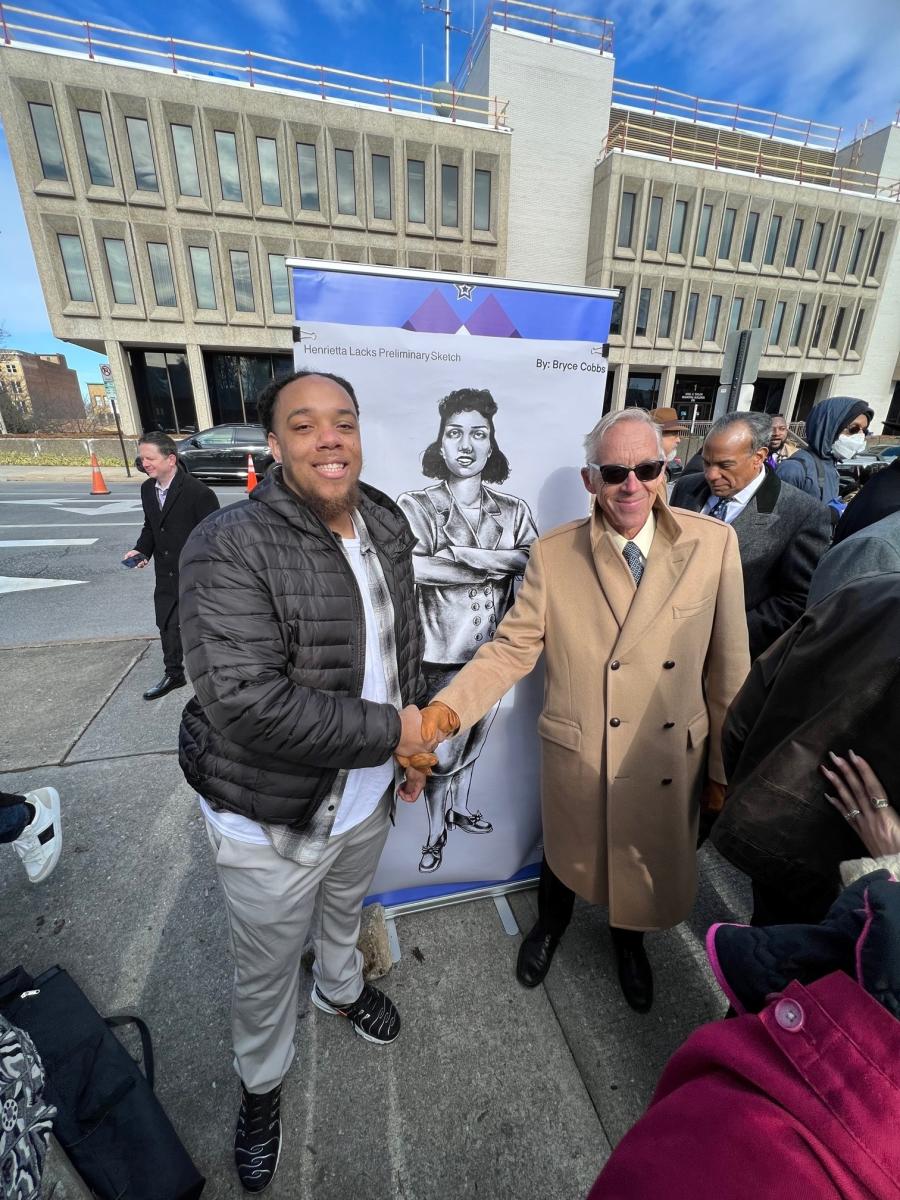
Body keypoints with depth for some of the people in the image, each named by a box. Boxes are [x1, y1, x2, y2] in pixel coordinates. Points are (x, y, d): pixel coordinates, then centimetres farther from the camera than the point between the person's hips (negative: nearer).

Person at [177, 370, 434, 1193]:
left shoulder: (387, 531, -2)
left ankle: (341, 987, 67)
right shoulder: (230, 546, -24)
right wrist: (388, 731, -24)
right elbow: (246, 702, -32)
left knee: (345, 913, 34)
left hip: (368, 795, 6)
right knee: (267, 968, 23)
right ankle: (262, 1084, 57)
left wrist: (412, 740, 6)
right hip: (273, 816, -5)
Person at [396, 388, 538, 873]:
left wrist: (456, 556, -22)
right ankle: (436, 830, 39)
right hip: (440, 652, -4)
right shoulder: (414, 506, -11)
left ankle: (458, 807, 51)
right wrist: (496, 564, -20)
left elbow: (534, 563, -14)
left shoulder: (513, 510, 0)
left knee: (473, 739, 23)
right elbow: (413, 569, -26)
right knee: (440, 749, 9)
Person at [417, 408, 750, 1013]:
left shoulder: (714, 542, -10)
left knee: (650, 862, 25)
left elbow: (728, 666, -5)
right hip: (577, 758, -1)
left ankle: (629, 940, 62)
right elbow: (511, 647, -14)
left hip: (671, 758, 2)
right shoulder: (552, 553, -13)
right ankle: (551, 923, 61)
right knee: (566, 851, 24)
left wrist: (723, 768, 3)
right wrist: (440, 713, -28)